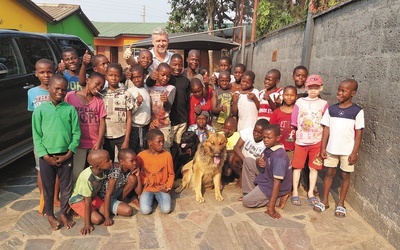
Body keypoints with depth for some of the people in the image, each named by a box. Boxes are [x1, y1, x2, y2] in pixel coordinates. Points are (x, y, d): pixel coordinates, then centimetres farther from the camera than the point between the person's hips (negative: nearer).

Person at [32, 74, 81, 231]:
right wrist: (46, 156, -9)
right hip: (46, 156, -1)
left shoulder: (70, 109, -2)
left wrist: (69, 153, -9)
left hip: (65, 155, 1)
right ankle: (50, 214, 34)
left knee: (66, 186, 12)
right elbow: (37, 135, -3)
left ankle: (63, 213, 33)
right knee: (48, 187, 14)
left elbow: (76, 133, -2)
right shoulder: (40, 110, -4)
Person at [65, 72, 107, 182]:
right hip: (78, 143, -2)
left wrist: (99, 142, -7)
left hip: (95, 144, 3)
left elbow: (102, 122, 4)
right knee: (76, 175, 2)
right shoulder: (70, 96, 0)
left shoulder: (99, 100, 8)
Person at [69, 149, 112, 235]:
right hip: (79, 200, -6)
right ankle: (79, 212, 5)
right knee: (98, 219, -16)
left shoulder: (103, 171, -21)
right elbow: (88, 202, -30)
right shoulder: (87, 178, -37)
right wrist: (87, 224, -25)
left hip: (93, 196, 6)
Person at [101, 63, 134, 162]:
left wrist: (126, 140, -7)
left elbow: (129, 118, -4)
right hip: (106, 136, 2)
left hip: (122, 136, -2)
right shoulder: (101, 94, 1)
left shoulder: (126, 94, -4)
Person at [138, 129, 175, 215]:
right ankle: (151, 197, 11)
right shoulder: (141, 156, -8)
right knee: (145, 210, -22)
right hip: (148, 188, 0)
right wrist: (145, 181, -10)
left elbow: (171, 174, 3)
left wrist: (168, 187, -11)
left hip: (162, 188, 0)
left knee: (166, 210, -21)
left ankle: (158, 197, 11)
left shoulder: (167, 155, -6)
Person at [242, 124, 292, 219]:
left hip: (272, 185, -9)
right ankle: (252, 192, 4)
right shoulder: (268, 148, -7)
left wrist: (271, 208, -32)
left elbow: (277, 182, -33)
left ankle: (279, 196, -1)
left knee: (246, 201, -5)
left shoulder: (279, 157, -33)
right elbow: (263, 163, 14)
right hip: (267, 178, 9)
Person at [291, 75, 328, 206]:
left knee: (314, 167, 9)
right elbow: (294, 122, 3)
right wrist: (296, 134, -1)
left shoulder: (323, 104, 0)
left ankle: (311, 193, 23)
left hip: (317, 141, 0)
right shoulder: (299, 102, 0)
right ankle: (295, 192, 17)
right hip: (301, 140, 0)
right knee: (297, 166, 6)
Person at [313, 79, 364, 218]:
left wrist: (354, 152, -10)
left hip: (348, 150, -2)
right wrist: (323, 147, -1)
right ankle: (324, 201, 23)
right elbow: (326, 129, 3)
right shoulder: (331, 109, 0)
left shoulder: (357, 111, -8)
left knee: (345, 175, 9)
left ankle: (341, 204, 23)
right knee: (329, 173, 11)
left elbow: (359, 133, -6)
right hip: (331, 148, 2)